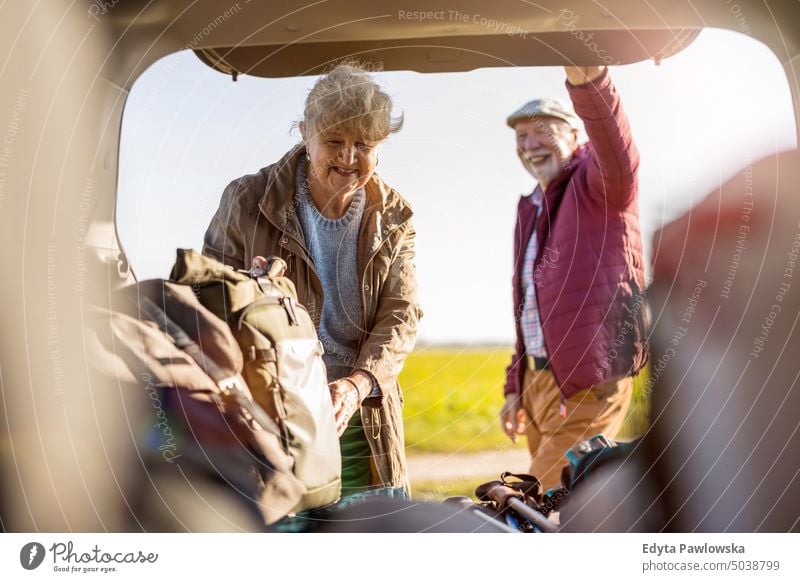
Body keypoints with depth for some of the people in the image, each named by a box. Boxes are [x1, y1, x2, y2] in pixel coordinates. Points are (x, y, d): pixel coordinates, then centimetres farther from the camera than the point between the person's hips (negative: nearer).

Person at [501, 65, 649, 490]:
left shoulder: (599, 185, -6)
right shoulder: (530, 210, 18)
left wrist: (587, 77, -52)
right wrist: (515, 387, 20)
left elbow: (618, 156, -33)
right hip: (537, 383, 8)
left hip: (588, 386, -8)